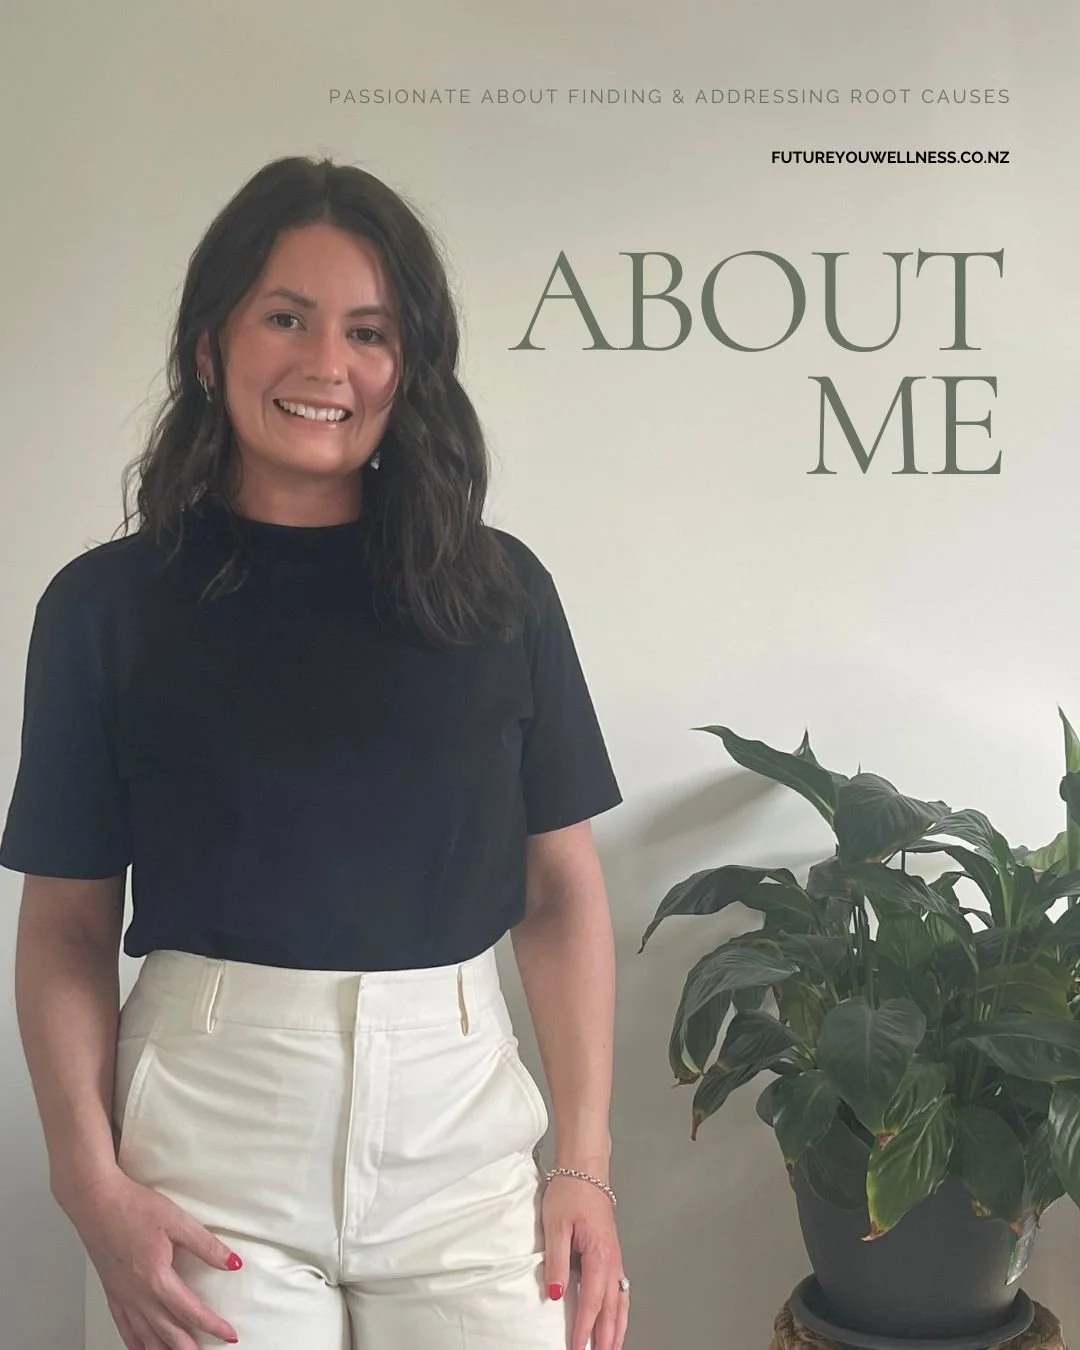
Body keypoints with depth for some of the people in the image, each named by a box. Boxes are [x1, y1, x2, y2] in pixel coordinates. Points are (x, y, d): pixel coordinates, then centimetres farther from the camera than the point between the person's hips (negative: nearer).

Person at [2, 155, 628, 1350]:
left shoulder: (497, 588, 1)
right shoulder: (106, 604, -1)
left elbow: (562, 891, 4)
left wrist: (585, 1162, -1)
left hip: (458, 1122, 1)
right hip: (210, 1129, -1)